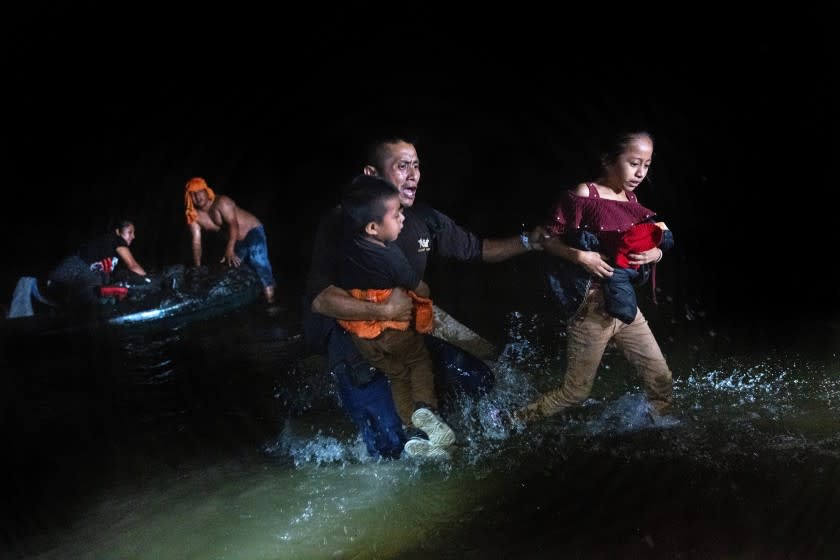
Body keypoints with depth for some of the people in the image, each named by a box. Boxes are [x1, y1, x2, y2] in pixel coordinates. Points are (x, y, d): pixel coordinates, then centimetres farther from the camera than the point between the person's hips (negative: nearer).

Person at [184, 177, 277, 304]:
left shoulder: (221, 202, -24)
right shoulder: (194, 216, -5)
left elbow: (233, 225, -35)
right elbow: (196, 242, -7)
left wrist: (229, 250, -47)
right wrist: (197, 267, -15)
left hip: (253, 231, -8)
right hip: (238, 241, 8)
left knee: (258, 261, -25)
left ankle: (270, 301, -24)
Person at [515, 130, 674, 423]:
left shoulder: (631, 199, 7)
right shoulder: (585, 194, -12)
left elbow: (658, 242, 14)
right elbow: (549, 238, -11)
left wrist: (655, 253, -8)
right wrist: (580, 256, -26)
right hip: (592, 307, -6)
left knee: (661, 378, 9)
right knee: (575, 391, 3)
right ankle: (516, 422, 20)